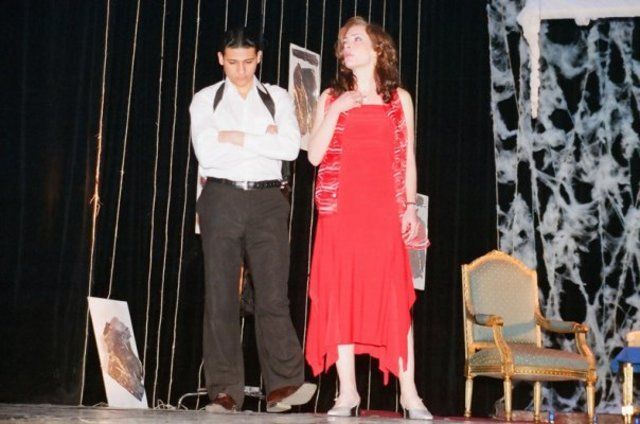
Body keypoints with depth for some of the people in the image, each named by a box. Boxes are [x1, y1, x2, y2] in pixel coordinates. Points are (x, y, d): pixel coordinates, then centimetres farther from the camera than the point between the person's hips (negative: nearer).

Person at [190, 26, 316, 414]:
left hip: (267, 199, 0)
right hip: (222, 198, 0)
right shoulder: (206, 100, 10)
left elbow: (290, 147, -5)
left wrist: (237, 138, -7)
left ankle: (284, 385, -8)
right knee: (221, 296, -2)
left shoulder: (278, 98, 12)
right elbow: (207, 150, -7)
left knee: (273, 293, -8)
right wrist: (262, 139, -5)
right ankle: (225, 391, 1)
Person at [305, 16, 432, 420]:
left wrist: (410, 207, 3)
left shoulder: (400, 98, 11)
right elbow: (315, 156, 4)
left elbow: (407, 157, 11)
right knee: (340, 296, -1)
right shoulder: (332, 97, 12)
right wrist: (336, 111, -6)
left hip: (384, 211, -1)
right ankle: (348, 392, 5)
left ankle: (409, 391, 0)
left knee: (393, 297, -4)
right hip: (339, 210, 1)